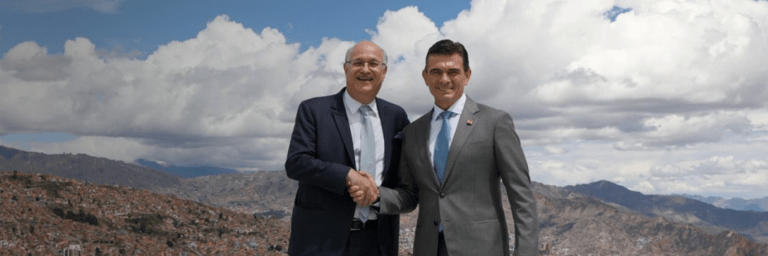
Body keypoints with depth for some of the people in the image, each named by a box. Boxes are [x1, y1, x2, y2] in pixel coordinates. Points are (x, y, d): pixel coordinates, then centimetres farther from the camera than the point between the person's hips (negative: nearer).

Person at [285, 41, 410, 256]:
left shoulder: (396, 116, 10)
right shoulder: (313, 110, 0)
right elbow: (295, 163, -10)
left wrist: (377, 191, -5)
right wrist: (348, 175, -21)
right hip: (323, 238, -3)